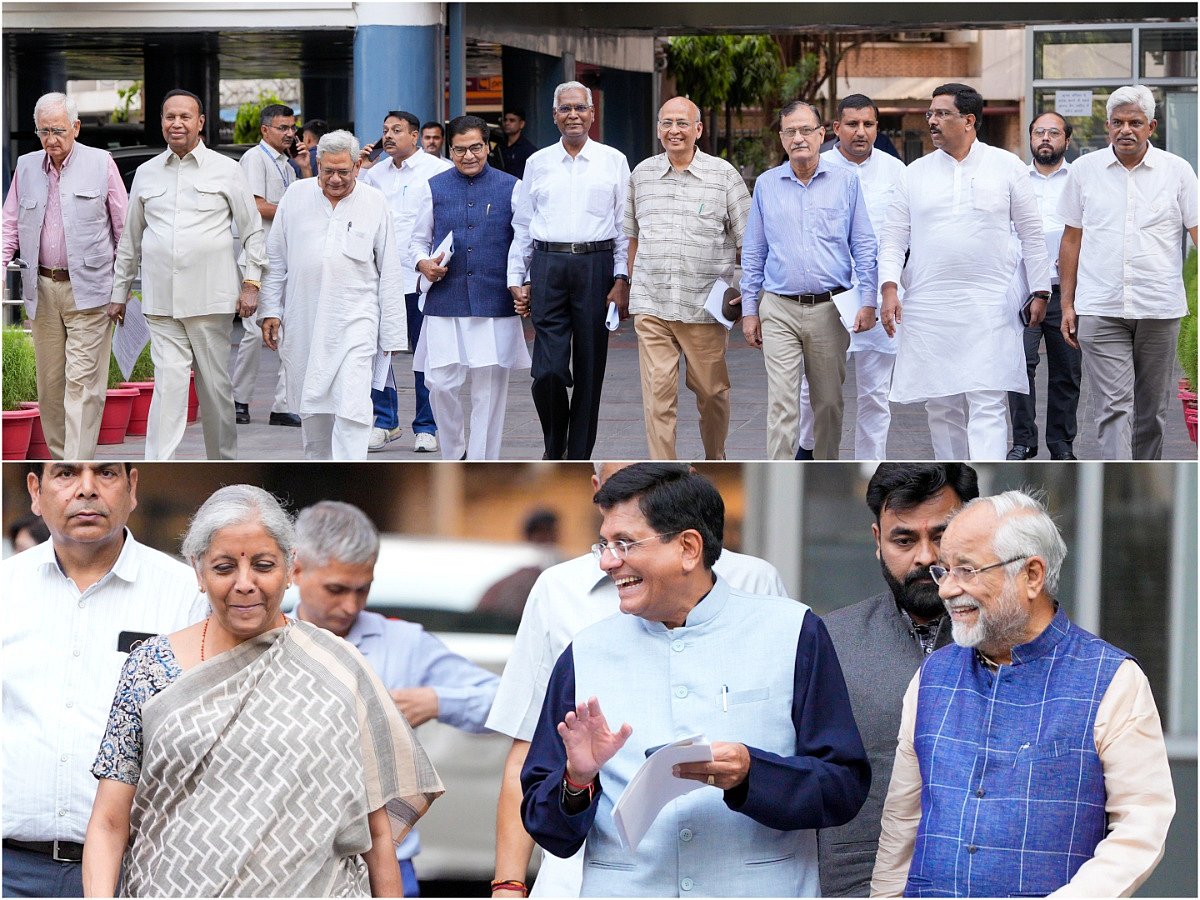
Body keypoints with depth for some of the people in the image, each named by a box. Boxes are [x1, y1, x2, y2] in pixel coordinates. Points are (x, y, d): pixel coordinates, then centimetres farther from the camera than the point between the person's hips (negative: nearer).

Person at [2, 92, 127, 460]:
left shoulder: (101, 163, 0)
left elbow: (123, 225, 4)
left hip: (87, 288, -4)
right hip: (42, 288, 4)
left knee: (82, 382, -9)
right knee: (49, 381, 8)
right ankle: (59, 458, 19)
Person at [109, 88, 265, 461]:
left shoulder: (226, 170, 5)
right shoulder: (146, 173, 12)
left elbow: (252, 230, 8)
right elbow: (130, 240, 19)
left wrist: (252, 283, -1)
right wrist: (119, 293, 19)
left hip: (210, 297, -1)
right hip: (161, 301, 1)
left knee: (216, 387, 6)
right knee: (168, 386, -9)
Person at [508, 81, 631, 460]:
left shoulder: (613, 162, 7)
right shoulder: (537, 163, 12)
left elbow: (625, 226, 5)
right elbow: (522, 226, 15)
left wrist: (622, 279, -3)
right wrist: (516, 280, 10)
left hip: (596, 265, -1)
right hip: (548, 266, 1)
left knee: (589, 371, 2)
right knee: (548, 369, -9)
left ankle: (579, 459, 11)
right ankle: (554, 447, 13)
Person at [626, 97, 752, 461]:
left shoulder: (723, 175, 1)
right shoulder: (642, 174, 10)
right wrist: (635, 286, 17)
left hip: (704, 305, -1)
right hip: (651, 307, 1)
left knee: (711, 390, 9)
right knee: (657, 391, -7)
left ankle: (715, 461, 31)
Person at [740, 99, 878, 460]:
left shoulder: (845, 181, 4)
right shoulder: (766, 185, 7)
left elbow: (864, 246, 5)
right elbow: (753, 253, 12)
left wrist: (867, 301, -4)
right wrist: (749, 309, 8)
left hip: (829, 309, 0)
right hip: (779, 310, 0)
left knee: (829, 403, 8)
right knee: (782, 403, -9)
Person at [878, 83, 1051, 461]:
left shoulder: (1006, 167, 5)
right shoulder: (917, 172, 10)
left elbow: (1031, 234, 9)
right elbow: (893, 237, 9)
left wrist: (1040, 291, 6)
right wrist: (889, 288, -5)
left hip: (989, 306, -3)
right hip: (929, 308, 3)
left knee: (987, 404, -11)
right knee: (941, 407, 7)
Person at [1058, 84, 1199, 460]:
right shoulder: (1085, 170, 6)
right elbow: (1071, 240, 12)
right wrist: (1067, 304, 8)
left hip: (1159, 309, 1)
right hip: (1101, 311, -1)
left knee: (1151, 408, 10)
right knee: (1113, 405, -10)